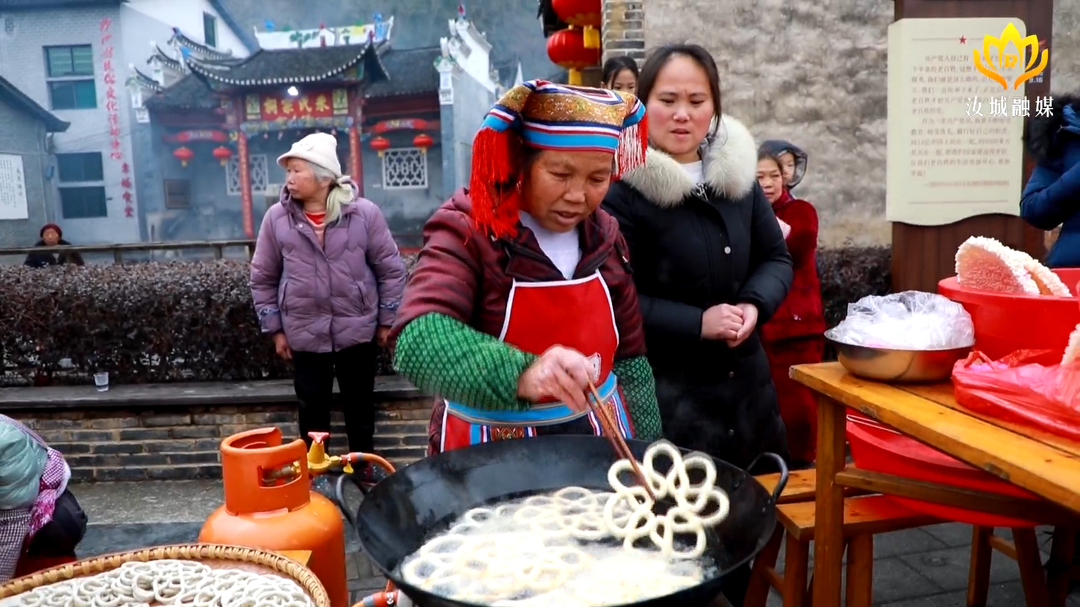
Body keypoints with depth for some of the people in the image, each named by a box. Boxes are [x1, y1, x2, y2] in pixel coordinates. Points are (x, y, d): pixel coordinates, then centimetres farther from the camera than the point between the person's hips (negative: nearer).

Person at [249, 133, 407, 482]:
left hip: (357, 330, -1)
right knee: (312, 407, 11)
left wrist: (387, 322, 1)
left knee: (360, 402, 14)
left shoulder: (364, 213, -9)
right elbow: (263, 279, 5)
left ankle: (365, 463, 34)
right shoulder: (277, 218, -4)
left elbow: (391, 270, -1)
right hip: (305, 334, 1)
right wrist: (275, 330, 5)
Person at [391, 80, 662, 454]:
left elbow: (628, 355, 8)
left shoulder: (604, 237, 0)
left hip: (599, 439, 5)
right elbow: (418, 340, -33)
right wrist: (521, 374, -48)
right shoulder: (466, 232, -17)